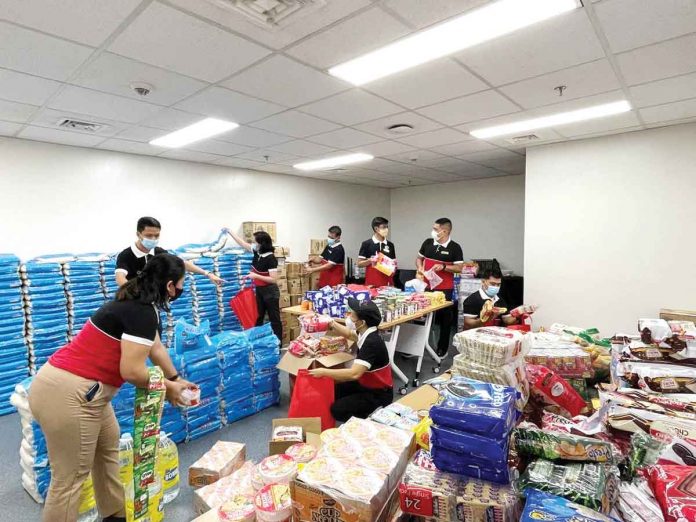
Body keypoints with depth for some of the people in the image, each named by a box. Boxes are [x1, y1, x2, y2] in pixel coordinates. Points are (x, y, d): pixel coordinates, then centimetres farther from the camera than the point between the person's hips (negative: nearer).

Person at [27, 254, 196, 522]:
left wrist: (176, 378, 25)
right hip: (68, 393, -11)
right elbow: (131, 371, -23)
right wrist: (168, 387, -6)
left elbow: (156, 347, 19)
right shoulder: (142, 312, -23)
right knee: (71, 477, 4)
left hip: (71, 384, 11)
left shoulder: (137, 302, 9)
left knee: (108, 444, 23)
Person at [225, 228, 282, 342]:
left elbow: (274, 279, -24)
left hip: (270, 292, -8)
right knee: (258, 319, 14)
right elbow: (242, 243, 16)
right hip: (259, 291, 8)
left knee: (274, 319, 1)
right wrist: (230, 232, 21)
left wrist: (256, 276, -24)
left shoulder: (270, 258, -21)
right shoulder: (257, 252, 1)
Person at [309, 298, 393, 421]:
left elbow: (354, 373, -40)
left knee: (337, 410, -16)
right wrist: (332, 324, 5)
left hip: (379, 394, -9)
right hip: (367, 384, 9)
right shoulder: (367, 333, -4)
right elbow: (349, 334, 19)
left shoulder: (372, 343, -32)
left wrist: (324, 372, -32)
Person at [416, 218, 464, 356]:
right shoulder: (427, 243, 3)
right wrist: (420, 268, -4)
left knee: (445, 319, 7)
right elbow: (419, 258, 16)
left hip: (444, 289, -3)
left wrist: (443, 267, -21)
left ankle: (442, 348, 21)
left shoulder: (455, 248, -8)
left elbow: (459, 268, -7)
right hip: (426, 287, 3)